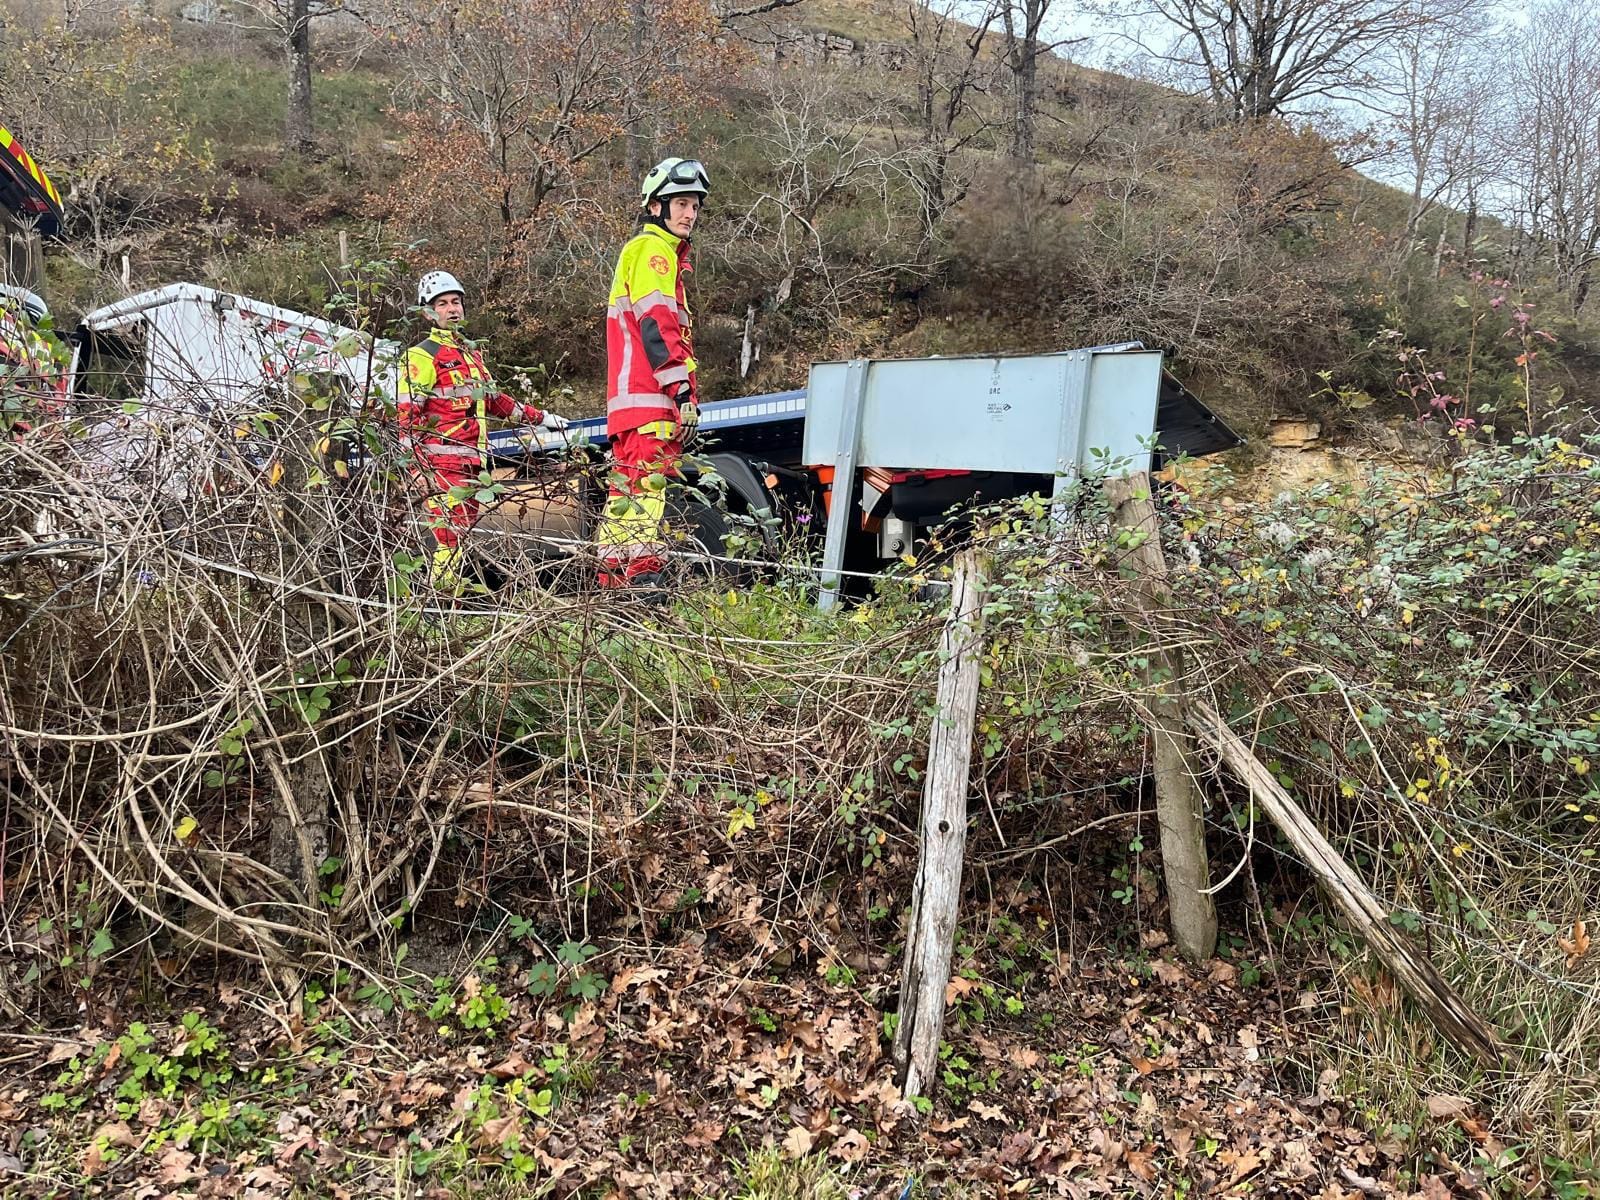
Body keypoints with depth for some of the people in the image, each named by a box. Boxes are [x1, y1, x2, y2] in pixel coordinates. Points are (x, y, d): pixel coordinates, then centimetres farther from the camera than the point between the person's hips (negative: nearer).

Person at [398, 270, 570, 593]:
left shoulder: (471, 352, 23)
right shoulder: (423, 354, -4)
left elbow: (493, 399, 31)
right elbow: (407, 412, -10)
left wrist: (539, 417, 32)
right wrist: (417, 461, -19)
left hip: (472, 461, 8)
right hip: (440, 462, -8)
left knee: (463, 528, 9)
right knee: (449, 531, -15)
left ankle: (453, 586, 14)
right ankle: (441, 591, -13)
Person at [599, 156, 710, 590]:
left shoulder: (657, 253, 30)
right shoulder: (652, 249, -3)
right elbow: (656, 323, -16)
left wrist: (683, 392, 27)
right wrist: (683, 389, -22)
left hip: (631, 401, 11)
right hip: (648, 397, -10)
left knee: (627, 489, 10)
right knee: (648, 480, -16)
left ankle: (611, 581, 14)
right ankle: (644, 574, -22)